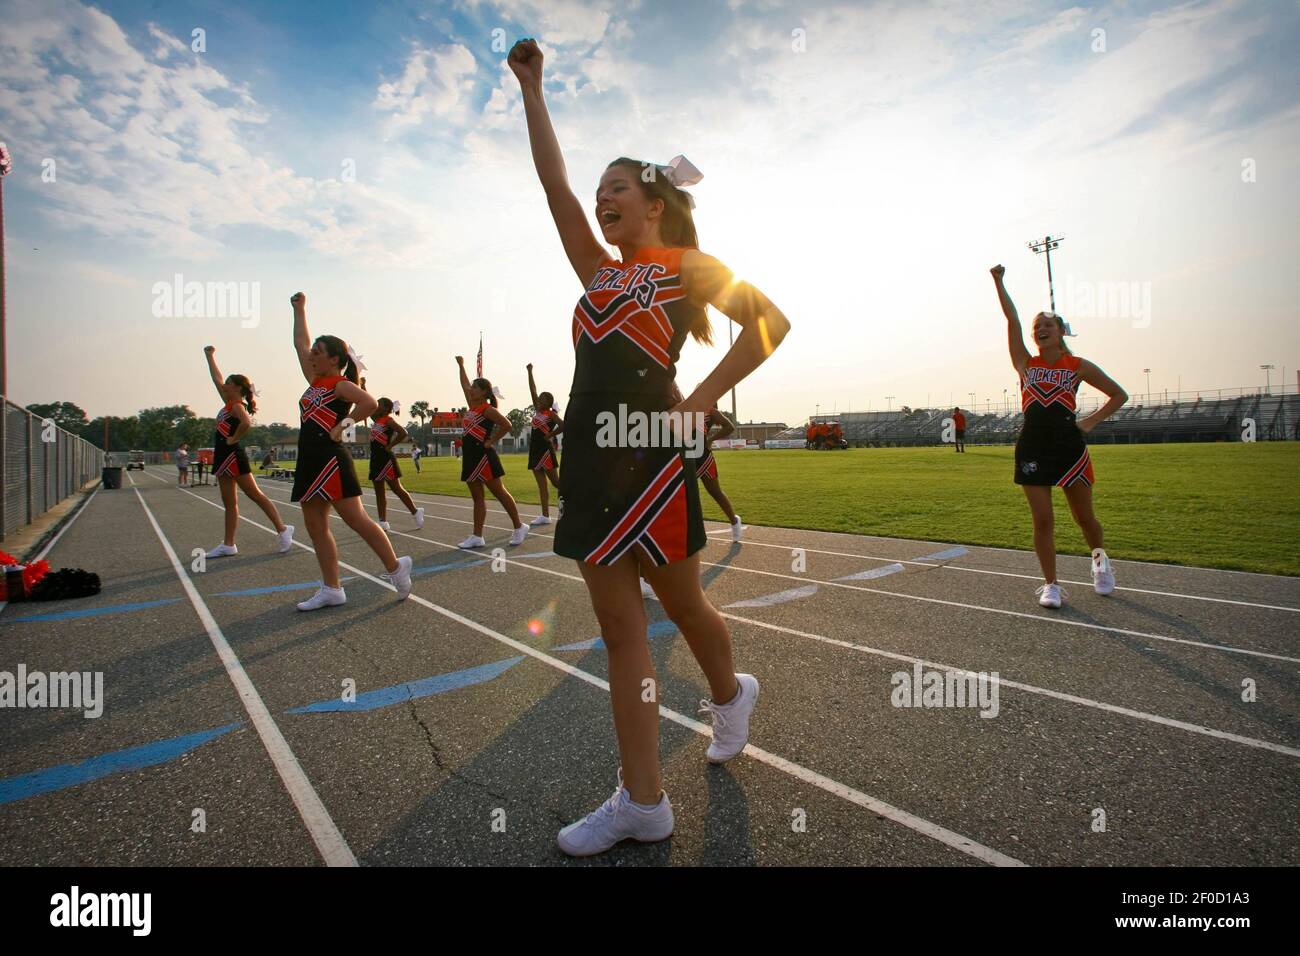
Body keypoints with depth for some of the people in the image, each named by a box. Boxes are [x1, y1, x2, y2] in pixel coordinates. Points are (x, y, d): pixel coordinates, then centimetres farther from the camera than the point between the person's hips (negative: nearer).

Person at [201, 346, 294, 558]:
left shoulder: (237, 405, -11)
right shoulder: (229, 403, 14)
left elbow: (246, 423, -32)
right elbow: (216, 378, 24)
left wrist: (233, 439, -21)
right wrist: (210, 356, 28)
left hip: (233, 455, -9)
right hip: (223, 456, 9)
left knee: (255, 494, -7)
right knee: (229, 502, 9)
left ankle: (282, 530, -2)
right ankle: (228, 545, 11)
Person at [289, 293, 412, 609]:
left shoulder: (341, 385, -8)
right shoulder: (315, 381, 16)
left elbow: (369, 403, -26)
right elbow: (300, 343, 25)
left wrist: (343, 424, -17)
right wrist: (299, 309, 29)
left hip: (331, 460, -9)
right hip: (310, 460, 9)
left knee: (357, 520, -7)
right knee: (315, 526, 7)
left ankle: (396, 567, 5)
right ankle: (332, 590, 12)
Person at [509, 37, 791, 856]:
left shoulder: (686, 263, 6)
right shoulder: (599, 271, 21)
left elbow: (770, 321, -1)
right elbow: (555, 185, 22)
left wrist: (702, 401, -7)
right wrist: (531, 89, 27)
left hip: (651, 451, -6)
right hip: (589, 451, 6)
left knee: (681, 604, 9)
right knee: (620, 627, 4)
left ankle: (730, 693, 41)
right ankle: (643, 801, 14)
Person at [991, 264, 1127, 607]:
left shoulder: (1078, 366, 4)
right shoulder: (1026, 363, 6)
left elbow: (1119, 395, 11)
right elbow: (1012, 318, 1)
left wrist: (1091, 422, 0)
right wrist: (999, 283, -4)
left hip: (1069, 447, 0)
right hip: (1032, 447, 1)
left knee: (1084, 518, 10)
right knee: (1042, 521, 0)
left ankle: (1099, 557, 43)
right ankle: (1051, 585, 12)